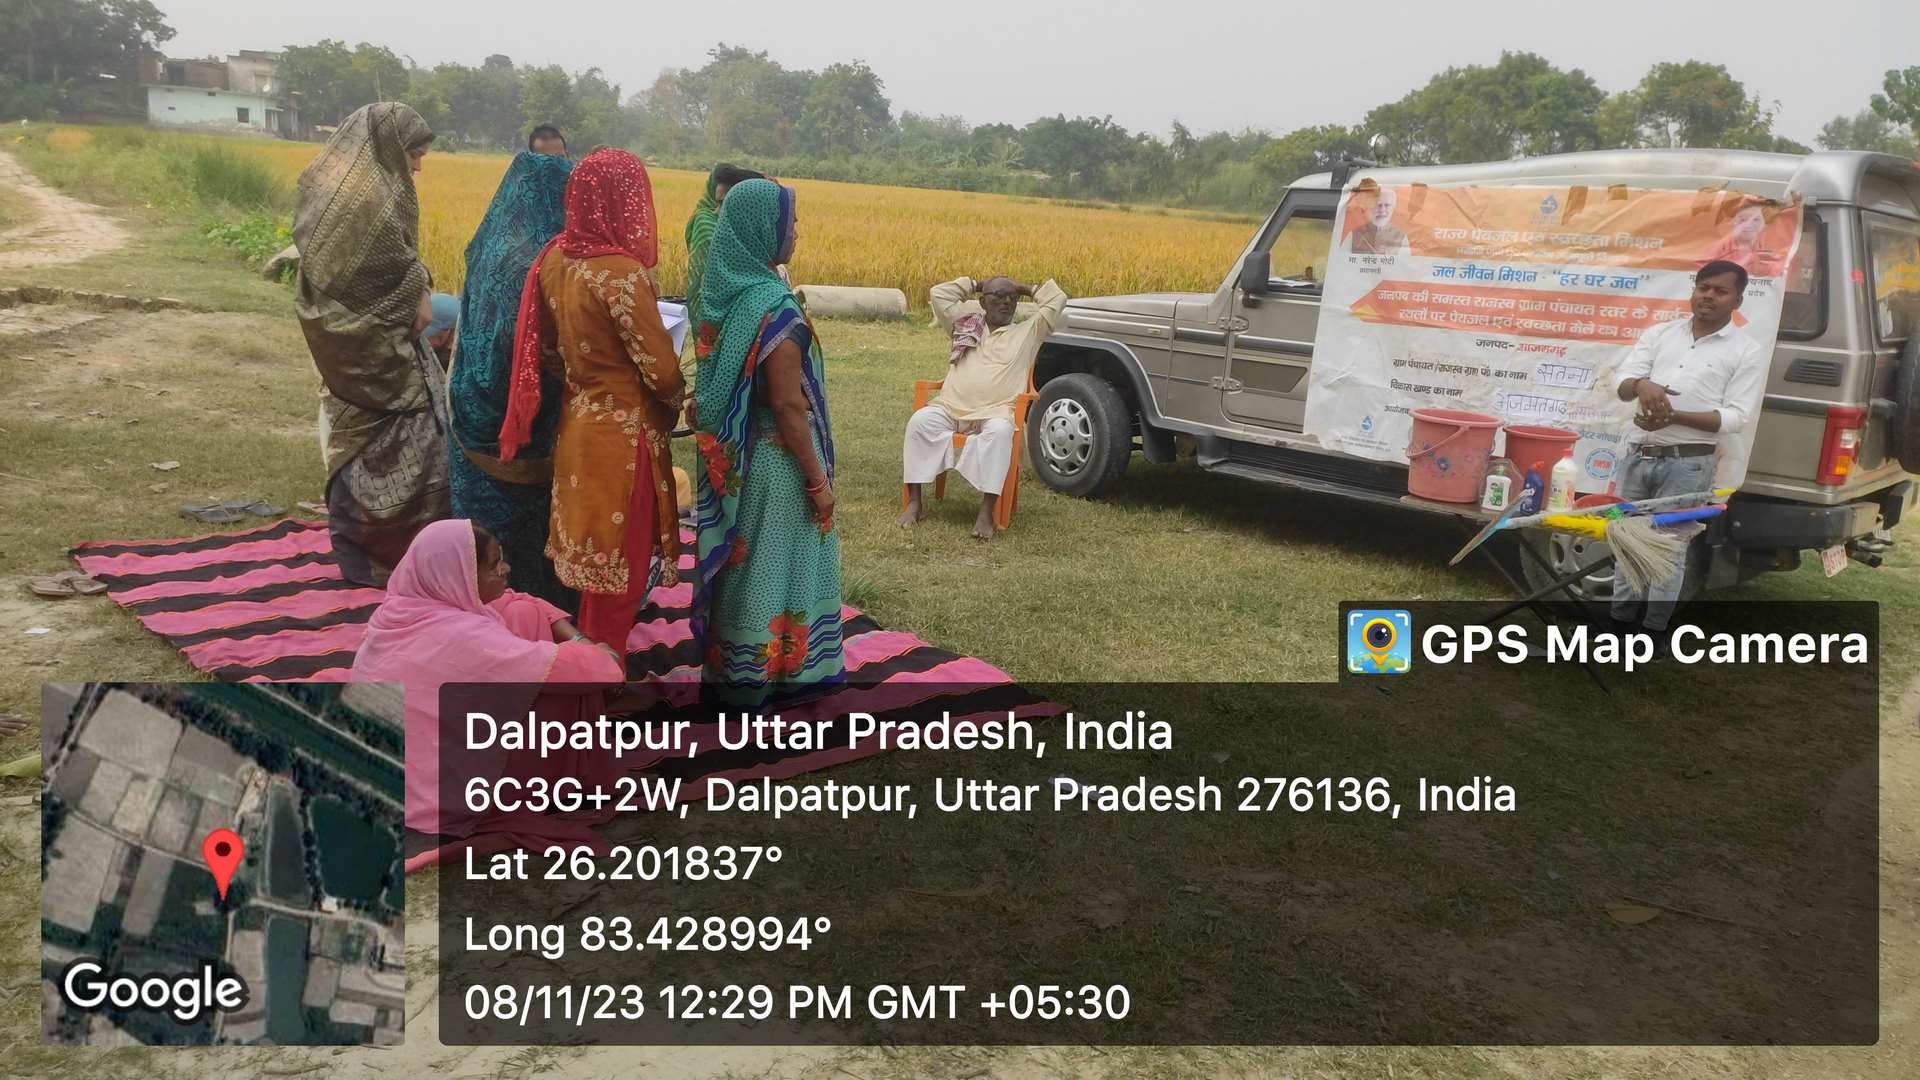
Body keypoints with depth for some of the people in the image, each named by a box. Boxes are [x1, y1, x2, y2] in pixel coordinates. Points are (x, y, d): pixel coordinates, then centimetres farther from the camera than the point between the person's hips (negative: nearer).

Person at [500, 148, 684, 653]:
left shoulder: (554, 258, -1)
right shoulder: (620, 272, -24)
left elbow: (547, 344, 10)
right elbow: (660, 368, -19)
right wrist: (678, 400, 1)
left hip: (577, 423, 8)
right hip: (623, 435, -8)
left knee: (591, 552, 21)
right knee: (619, 560, 7)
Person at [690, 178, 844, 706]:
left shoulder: (722, 293, 1)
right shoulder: (774, 307, -24)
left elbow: (718, 383, 10)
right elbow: (787, 405, -22)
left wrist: (723, 455, 20)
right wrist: (818, 479, -14)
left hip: (729, 460, 8)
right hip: (774, 463, -8)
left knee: (736, 561, 20)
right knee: (769, 570, 6)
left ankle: (726, 670, 34)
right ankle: (755, 682, 19)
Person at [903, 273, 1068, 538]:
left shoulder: (1027, 333, 18)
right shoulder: (965, 324, 24)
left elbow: (1058, 300, 12)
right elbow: (938, 293, 23)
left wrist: (1026, 289, 24)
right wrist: (975, 284, 27)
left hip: (994, 414, -2)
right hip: (950, 408, 2)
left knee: (1000, 431, -38)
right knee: (919, 421, -29)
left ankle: (986, 513, -38)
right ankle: (913, 502, -24)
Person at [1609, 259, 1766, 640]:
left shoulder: (1747, 351, -1)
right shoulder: (1660, 334, 10)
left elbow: (1737, 416, -8)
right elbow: (1621, 383, 2)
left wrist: (1675, 416, -21)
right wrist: (1641, 384, -24)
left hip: (1687, 465, -4)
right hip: (1637, 456, 4)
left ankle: (1653, 629, 4)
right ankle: (1620, 619, 21)